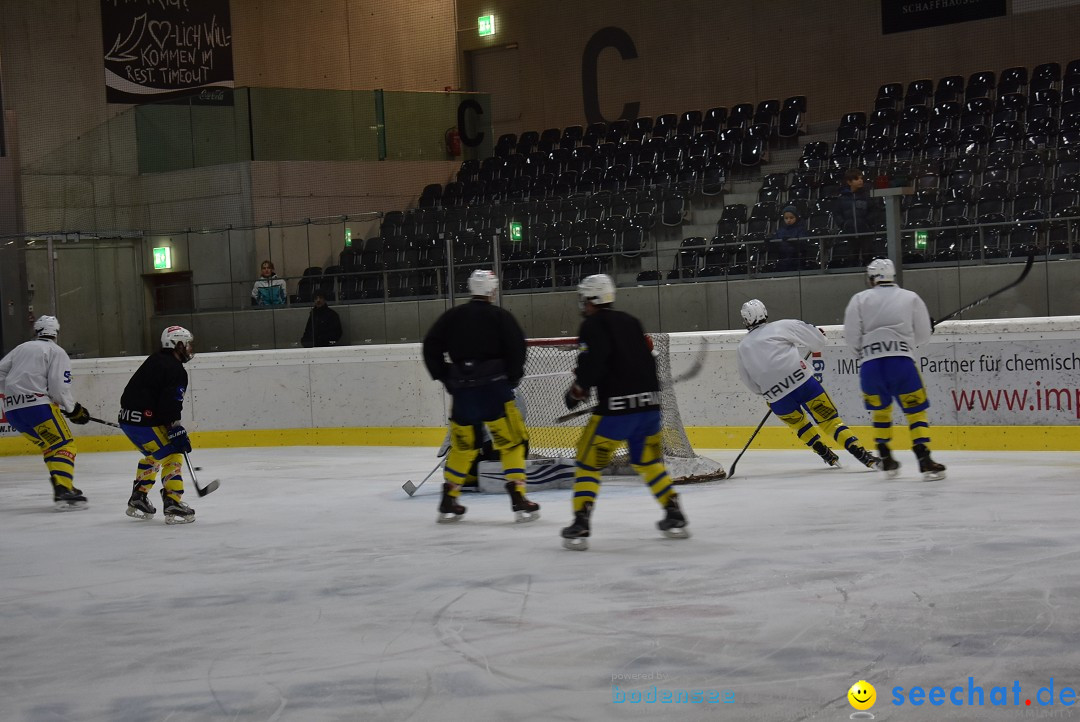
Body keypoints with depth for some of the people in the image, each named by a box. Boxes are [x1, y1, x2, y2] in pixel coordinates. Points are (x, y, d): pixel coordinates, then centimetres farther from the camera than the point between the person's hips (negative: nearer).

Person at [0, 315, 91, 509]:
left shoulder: (21, 348, 22)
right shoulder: (57, 353, 3)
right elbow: (59, 387, -8)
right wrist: (74, 410, 5)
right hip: (38, 406, -7)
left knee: (50, 446, 20)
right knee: (64, 446, -7)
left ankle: (62, 488, 17)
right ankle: (63, 491, -26)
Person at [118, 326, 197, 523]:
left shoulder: (156, 360, 17)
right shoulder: (176, 371, -13)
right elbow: (170, 406, -20)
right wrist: (178, 432, -16)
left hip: (128, 418, 10)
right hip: (144, 422, -10)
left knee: (153, 456, 26)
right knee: (172, 455, -6)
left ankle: (137, 501, 31)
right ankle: (173, 504, -15)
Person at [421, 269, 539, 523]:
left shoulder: (451, 316, 9)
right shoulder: (501, 317, -1)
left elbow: (431, 347, 7)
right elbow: (516, 348, -10)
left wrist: (444, 377, 14)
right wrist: (512, 378, 4)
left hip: (462, 389, 4)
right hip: (493, 386, -4)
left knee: (463, 443, 17)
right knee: (511, 441, 2)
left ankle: (448, 503, 18)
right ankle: (519, 501, -6)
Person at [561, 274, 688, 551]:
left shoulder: (593, 325, -4)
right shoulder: (631, 322, 18)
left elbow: (592, 362, -17)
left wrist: (577, 390, -5)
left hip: (617, 407, -6)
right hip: (649, 402, 6)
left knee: (589, 461, 3)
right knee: (649, 461, 22)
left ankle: (580, 526, -6)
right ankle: (675, 517, 17)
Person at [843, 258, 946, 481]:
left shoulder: (859, 299, 11)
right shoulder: (911, 298, 13)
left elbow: (851, 336, 3)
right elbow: (923, 335, 12)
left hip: (870, 364, 1)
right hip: (901, 362, -1)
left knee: (880, 410, 22)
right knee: (916, 411, 3)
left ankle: (886, 460, 19)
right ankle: (925, 461, -11)